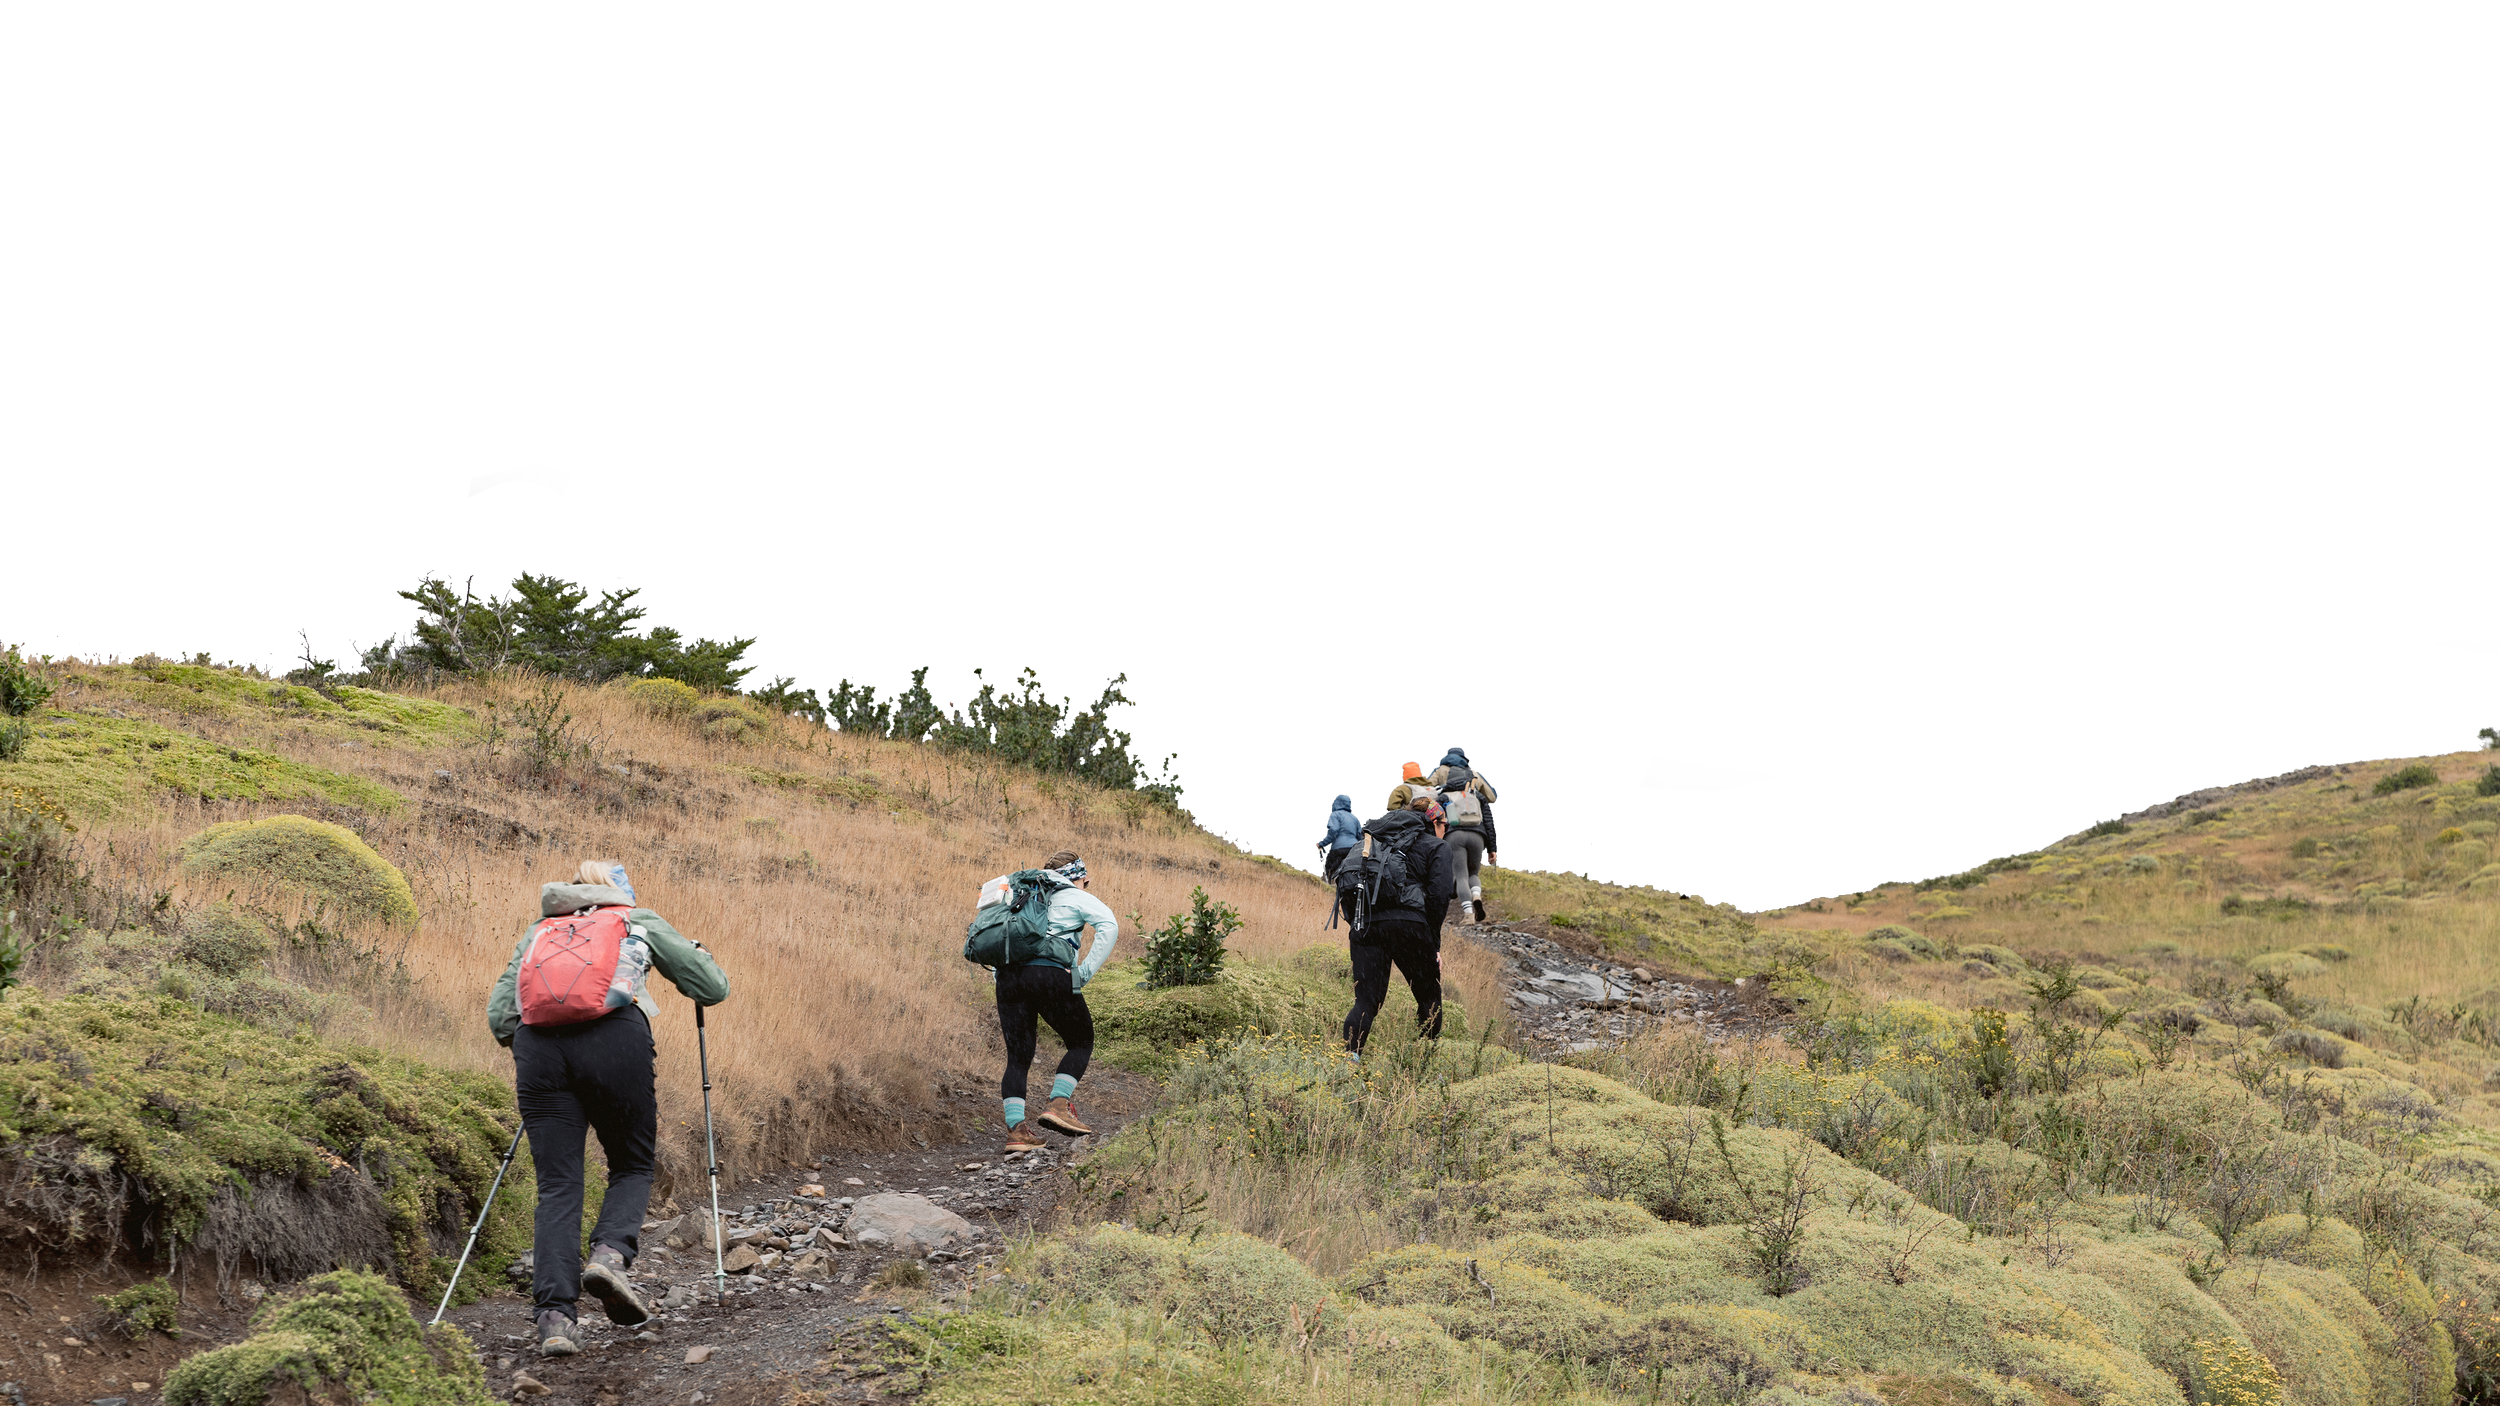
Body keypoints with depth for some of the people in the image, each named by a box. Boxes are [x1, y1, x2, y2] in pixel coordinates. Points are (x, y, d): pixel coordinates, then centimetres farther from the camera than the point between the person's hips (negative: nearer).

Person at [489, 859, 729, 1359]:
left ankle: (554, 1315, -13)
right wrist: (695, 952, 46)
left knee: (556, 1184, 3)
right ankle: (610, 1255, -12)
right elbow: (713, 988, 25)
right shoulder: (640, 922, 26)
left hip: (537, 1043, 2)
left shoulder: (537, 931, 31)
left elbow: (499, 1016, 20)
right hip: (615, 1037, -2)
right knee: (632, 1165, 17)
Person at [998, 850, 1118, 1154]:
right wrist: (1085, 972, -6)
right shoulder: (1077, 898, 12)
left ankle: (1016, 1129, -5)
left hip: (1009, 975, 5)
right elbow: (1109, 926, -6)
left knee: (1018, 1057, 8)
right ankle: (1058, 1104, -5)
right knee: (1081, 1042, 14)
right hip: (1051, 975, -5)